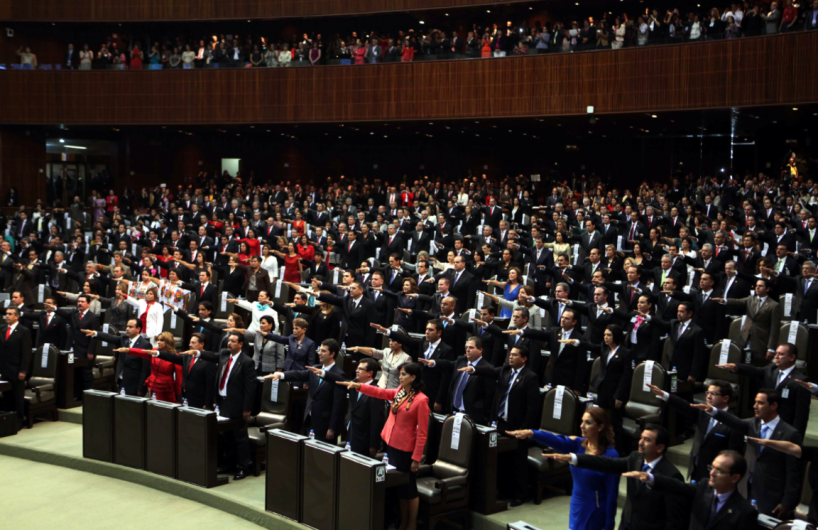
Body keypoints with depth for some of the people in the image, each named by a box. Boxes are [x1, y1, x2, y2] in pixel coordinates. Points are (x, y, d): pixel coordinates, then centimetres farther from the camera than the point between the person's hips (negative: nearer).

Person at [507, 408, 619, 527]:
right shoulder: (577, 444, -2)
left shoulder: (610, 455, -15)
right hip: (577, 512, 5)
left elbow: (611, 494, -13)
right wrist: (530, 433, -40)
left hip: (596, 518, -5)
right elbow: (556, 441, -22)